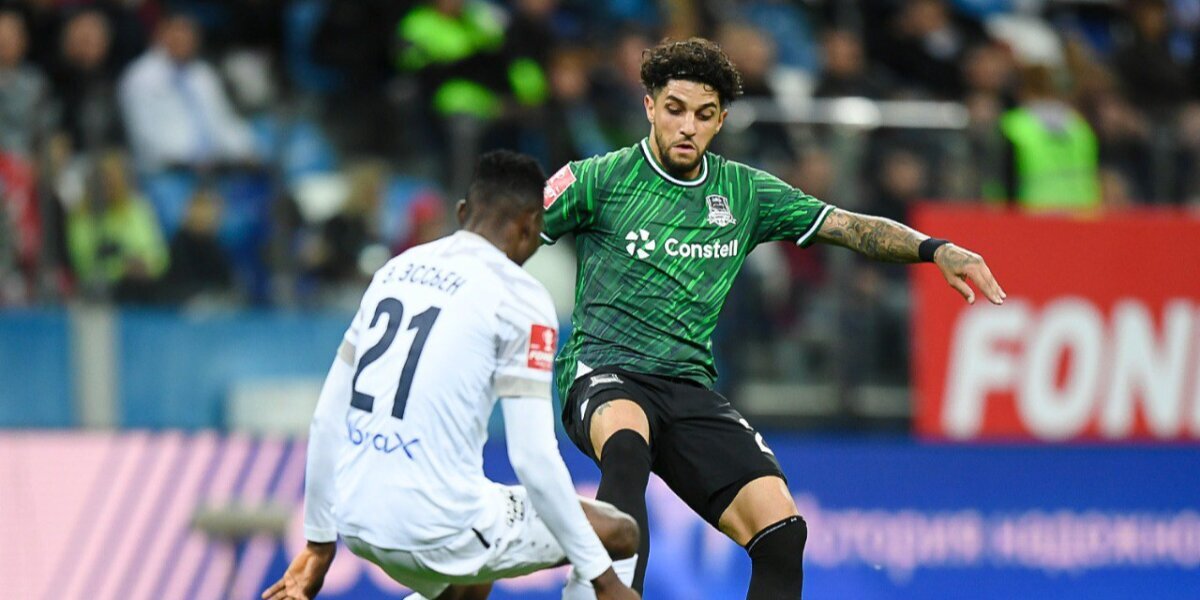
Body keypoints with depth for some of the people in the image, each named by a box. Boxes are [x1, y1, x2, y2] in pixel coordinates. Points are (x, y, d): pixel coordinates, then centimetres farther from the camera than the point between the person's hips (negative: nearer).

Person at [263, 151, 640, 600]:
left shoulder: (396, 270, 14)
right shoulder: (517, 296, -6)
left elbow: (327, 417, 17)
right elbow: (533, 457, -12)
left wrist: (319, 541, 27)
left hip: (358, 523, 7)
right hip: (441, 527, -7)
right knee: (621, 532, 10)